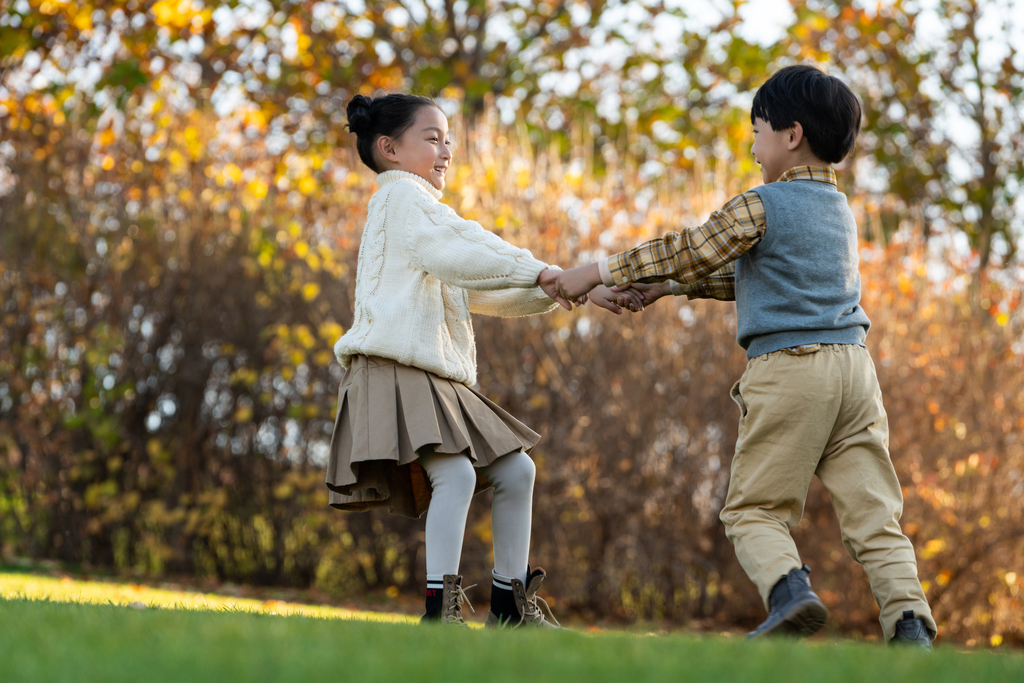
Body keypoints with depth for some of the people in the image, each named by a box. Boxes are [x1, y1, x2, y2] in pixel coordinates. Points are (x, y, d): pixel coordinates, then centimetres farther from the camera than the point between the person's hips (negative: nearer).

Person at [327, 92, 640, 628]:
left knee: (515, 470, 8)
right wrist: (535, 271, -16)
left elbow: (490, 294, 26)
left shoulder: (420, 207, 30)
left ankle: (511, 602, 15)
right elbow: (453, 254, -17)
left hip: (438, 378, 10)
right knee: (456, 472, -26)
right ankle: (441, 607, -26)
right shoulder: (399, 194, 1)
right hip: (395, 368, -10)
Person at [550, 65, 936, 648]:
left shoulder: (761, 207, -4)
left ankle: (789, 587, -21)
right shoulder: (840, 209, 20)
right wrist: (674, 285, 28)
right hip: (854, 366, 6)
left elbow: (688, 251, 0)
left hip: (788, 366, -6)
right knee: (872, 512, 2)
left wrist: (602, 271, 10)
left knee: (755, 508, 2)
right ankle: (909, 617, -13)